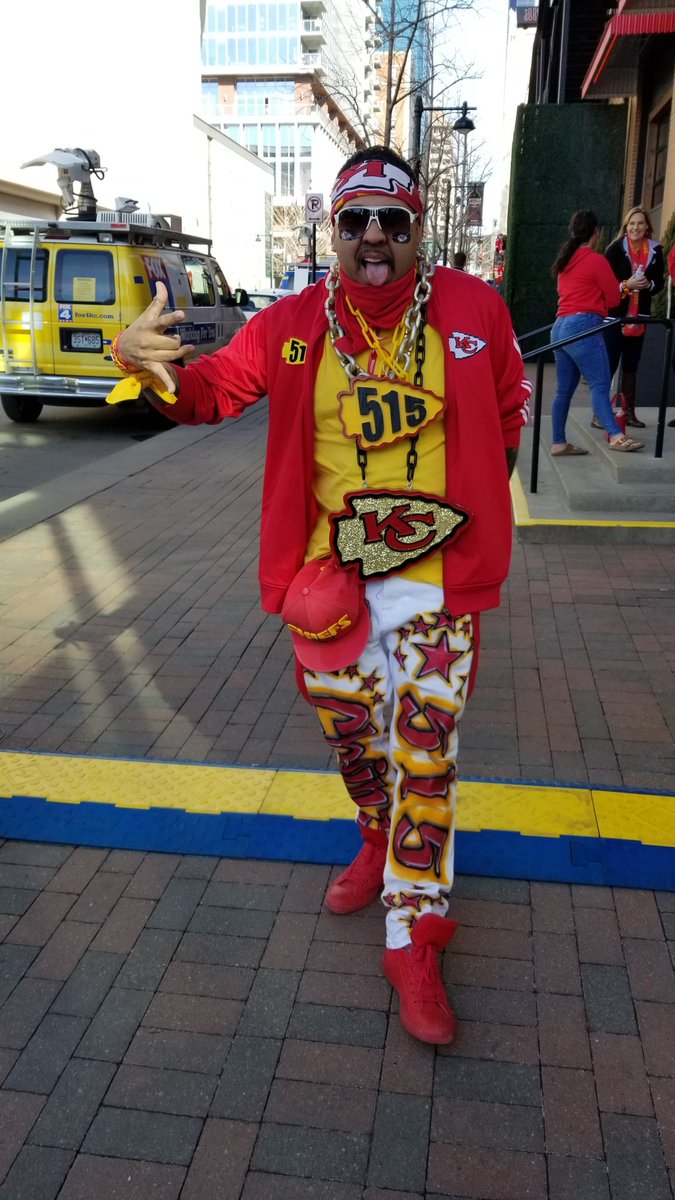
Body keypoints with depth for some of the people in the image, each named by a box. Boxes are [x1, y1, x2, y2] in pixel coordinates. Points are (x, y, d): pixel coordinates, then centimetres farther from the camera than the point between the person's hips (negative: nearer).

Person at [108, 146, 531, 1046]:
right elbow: (213, 389, -3)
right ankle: (381, 842, 47)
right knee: (349, 728, 16)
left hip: (439, 573, -1)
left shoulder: (472, 308, -2)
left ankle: (413, 938, 13)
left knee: (424, 752, 0)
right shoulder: (293, 326, -1)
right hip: (330, 570, 2)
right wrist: (150, 364, -25)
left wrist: (476, 498, 7)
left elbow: (509, 407, 12)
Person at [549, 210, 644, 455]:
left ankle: (559, 442, 8)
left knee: (564, 389, 8)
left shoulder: (565, 260, 18)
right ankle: (616, 435, -23)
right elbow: (614, 297, 0)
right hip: (583, 326, -8)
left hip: (560, 326, 8)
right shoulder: (596, 260, -4)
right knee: (600, 385, -14)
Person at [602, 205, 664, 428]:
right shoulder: (615, 248, -7)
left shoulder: (655, 250, 4)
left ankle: (629, 411, 20)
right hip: (614, 315, -4)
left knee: (631, 366, 12)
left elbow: (659, 283, 9)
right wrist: (626, 285, -22)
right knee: (609, 365, -5)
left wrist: (649, 284, -12)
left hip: (639, 316, 5)